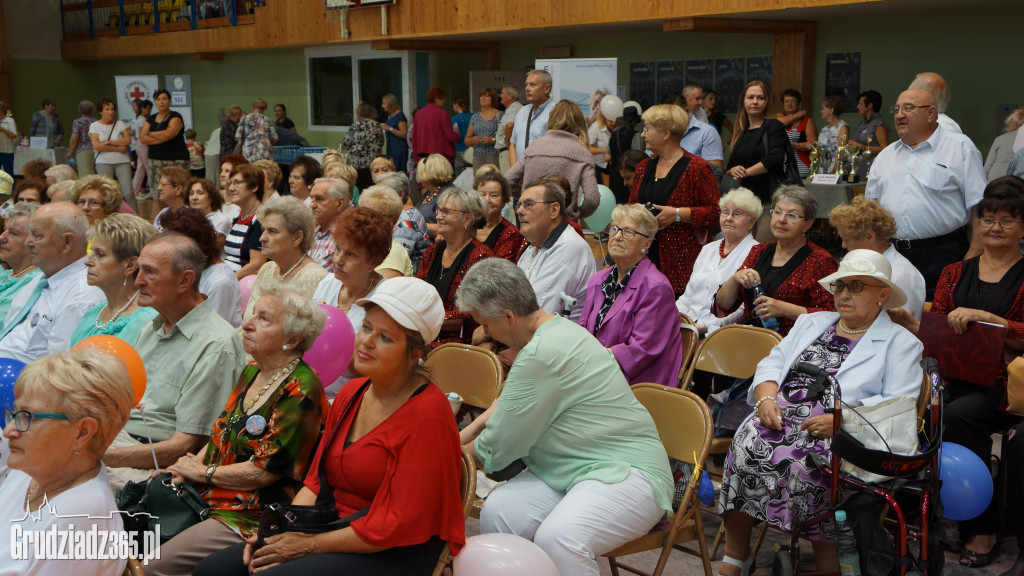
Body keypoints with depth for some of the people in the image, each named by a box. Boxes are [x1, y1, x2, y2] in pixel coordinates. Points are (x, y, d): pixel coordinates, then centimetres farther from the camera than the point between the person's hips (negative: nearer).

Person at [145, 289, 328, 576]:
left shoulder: (300, 391, -19)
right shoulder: (252, 372, 10)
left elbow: (265, 471, -19)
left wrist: (203, 472, -7)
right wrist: (191, 463, 0)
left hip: (252, 517, -9)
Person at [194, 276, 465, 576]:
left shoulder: (427, 413, -18)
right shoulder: (351, 393, 8)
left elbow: (398, 526, -18)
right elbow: (316, 480, 13)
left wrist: (310, 544, -14)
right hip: (336, 533, 8)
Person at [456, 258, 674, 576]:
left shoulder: (541, 355, -22)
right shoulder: (554, 327, 11)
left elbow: (498, 447, -12)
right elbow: (508, 402, 31)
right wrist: (468, 432, 28)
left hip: (626, 473, -9)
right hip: (571, 470, 10)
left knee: (555, 539, -35)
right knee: (497, 511, -15)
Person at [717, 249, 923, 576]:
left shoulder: (900, 343, 10)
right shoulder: (812, 323, 27)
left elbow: (898, 406, -4)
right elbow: (773, 363, 20)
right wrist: (767, 397, -2)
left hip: (843, 432, -4)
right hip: (780, 414, 4)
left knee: (805, 462, -35)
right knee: (746, 446, -26)